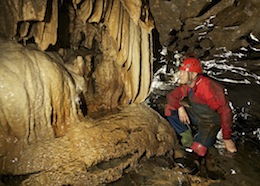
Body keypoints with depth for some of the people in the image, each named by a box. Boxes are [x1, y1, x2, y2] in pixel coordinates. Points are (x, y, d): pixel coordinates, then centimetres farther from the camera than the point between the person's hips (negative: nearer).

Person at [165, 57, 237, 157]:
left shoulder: (208, 87, -33)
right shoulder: (186, 85, -11)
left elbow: (225, 111, -29)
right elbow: (171, 96, 0)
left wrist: (227, 139, -23)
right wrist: (180, 108, -23)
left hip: (210, 121, -6)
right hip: (195, 115, 6)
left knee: (199, 150, -25)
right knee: (169, 109, -11)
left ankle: (209, 135, 8)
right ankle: (187, 135, 3)